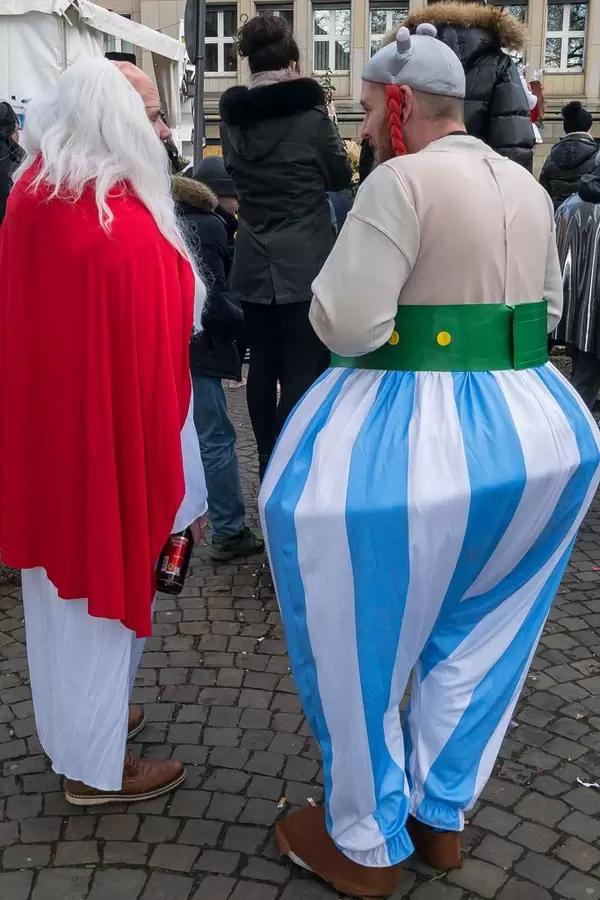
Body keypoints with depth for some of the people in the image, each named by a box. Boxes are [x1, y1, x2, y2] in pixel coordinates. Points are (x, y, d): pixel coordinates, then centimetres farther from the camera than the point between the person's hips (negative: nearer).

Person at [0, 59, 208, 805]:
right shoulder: (124, 230, -24)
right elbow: (151, 372, -22)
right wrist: (182, 490, -14)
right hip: (107, 447, -8)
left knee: (62, 584, 22)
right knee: (100, 589, 8)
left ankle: (73, 721, 43)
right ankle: (95, 765, 26)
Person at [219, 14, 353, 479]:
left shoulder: (233, 114, 3)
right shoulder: (309, 111, -9)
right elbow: (341, 176, 4)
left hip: (253, 263, 5)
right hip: (306, 262, -5)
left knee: (263, 367, 13)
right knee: (303, 371, -2)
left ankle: (269, 470, 24)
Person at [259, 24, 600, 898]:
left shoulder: (402, 180, -14)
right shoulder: (527, 188, 11)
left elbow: (345, 325, -20)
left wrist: (336, 289, 1)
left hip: (414, 435, -8)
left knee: (361, 645, 10)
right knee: (469, 638, 22)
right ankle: (441, 817, 37)